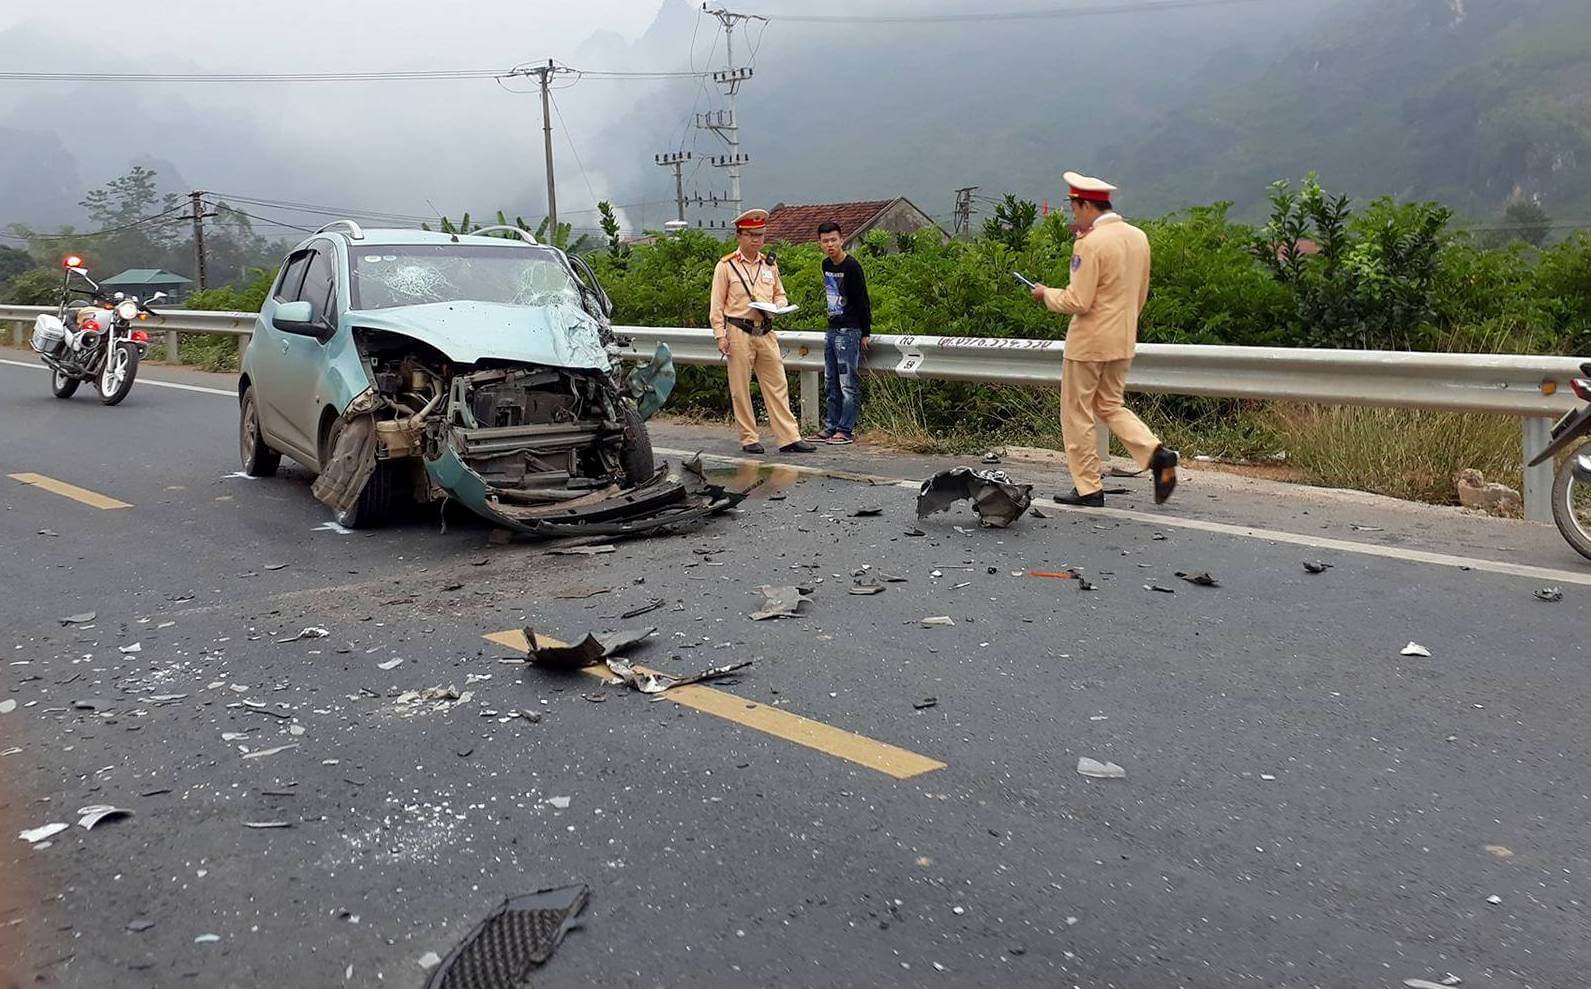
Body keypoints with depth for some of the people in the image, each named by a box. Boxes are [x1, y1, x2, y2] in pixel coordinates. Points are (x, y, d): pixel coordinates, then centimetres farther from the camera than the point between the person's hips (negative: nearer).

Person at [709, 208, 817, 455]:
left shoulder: (770, 264, 13)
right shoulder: (726, 266, -1)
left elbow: (780, 294, 22)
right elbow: (717, 305, -2)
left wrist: (778, 306, -1)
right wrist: (720, 335, -8)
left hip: (766, 332, 4)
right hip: (739, 333, -4)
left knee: (778, 386, 2)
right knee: (740, 389, 2)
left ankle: (789, 437, 4)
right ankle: (749, 439, 11)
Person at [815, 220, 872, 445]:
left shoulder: (851, 266, -11)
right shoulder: (826, 265, 12)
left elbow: (863, 302, -10)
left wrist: (866, 334, -10)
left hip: (849, 331, -9)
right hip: (831, 330, 9)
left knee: (849, 384, -7)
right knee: (831, 384, 11)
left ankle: (846, 430, -6)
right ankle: (831, 427, 17)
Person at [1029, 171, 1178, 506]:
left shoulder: (1090, 243, -18)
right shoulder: (1138, 237, 7)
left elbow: (1077, 302, -19)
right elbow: (1140, 296, 14)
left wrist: (1047, 294, -2)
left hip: (1088, 342, -8)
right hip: (1124, 341, 8)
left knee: (1076, 414, 5)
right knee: (1110, 406, 20)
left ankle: (1089, 488, 10)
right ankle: (1156, 453, -1)